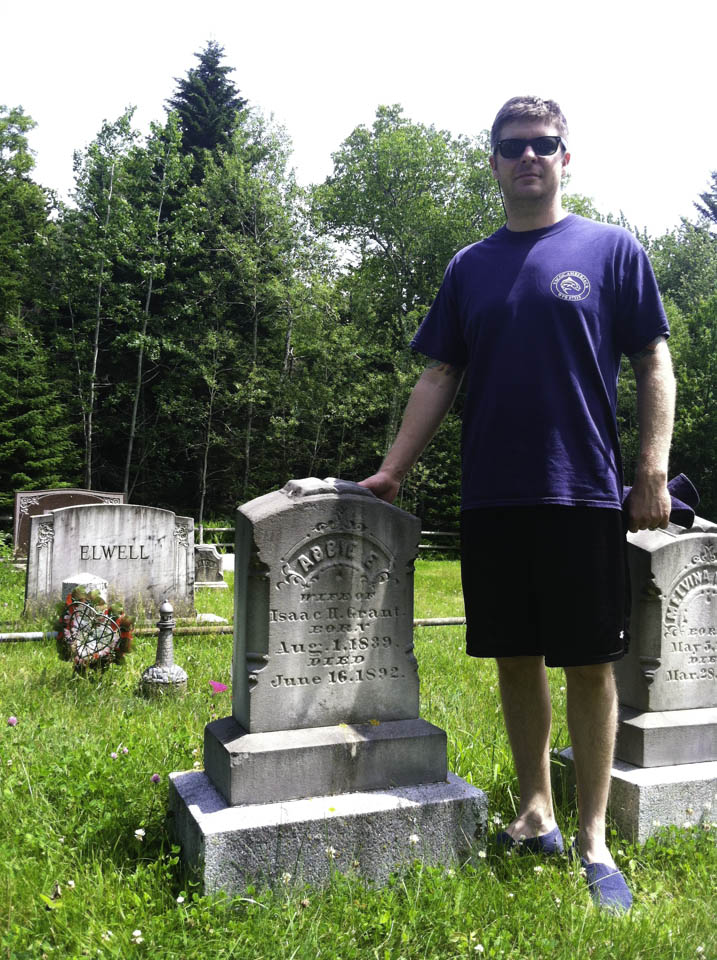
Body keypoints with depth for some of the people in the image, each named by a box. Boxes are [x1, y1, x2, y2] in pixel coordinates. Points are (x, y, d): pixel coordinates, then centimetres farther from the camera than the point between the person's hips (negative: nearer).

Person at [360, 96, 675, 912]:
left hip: (583, 495, -3)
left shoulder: (610, 250, 4)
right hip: (490, 499, 3)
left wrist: (654, 473, -9)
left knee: (589, 665, 3)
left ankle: (593, 840, 17)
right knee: (515, 659, 10)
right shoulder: (469, 268, 13)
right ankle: (535, 813, 27)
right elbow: (439, 377, 12)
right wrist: (391, 471, 5)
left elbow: (653, 364, 2)